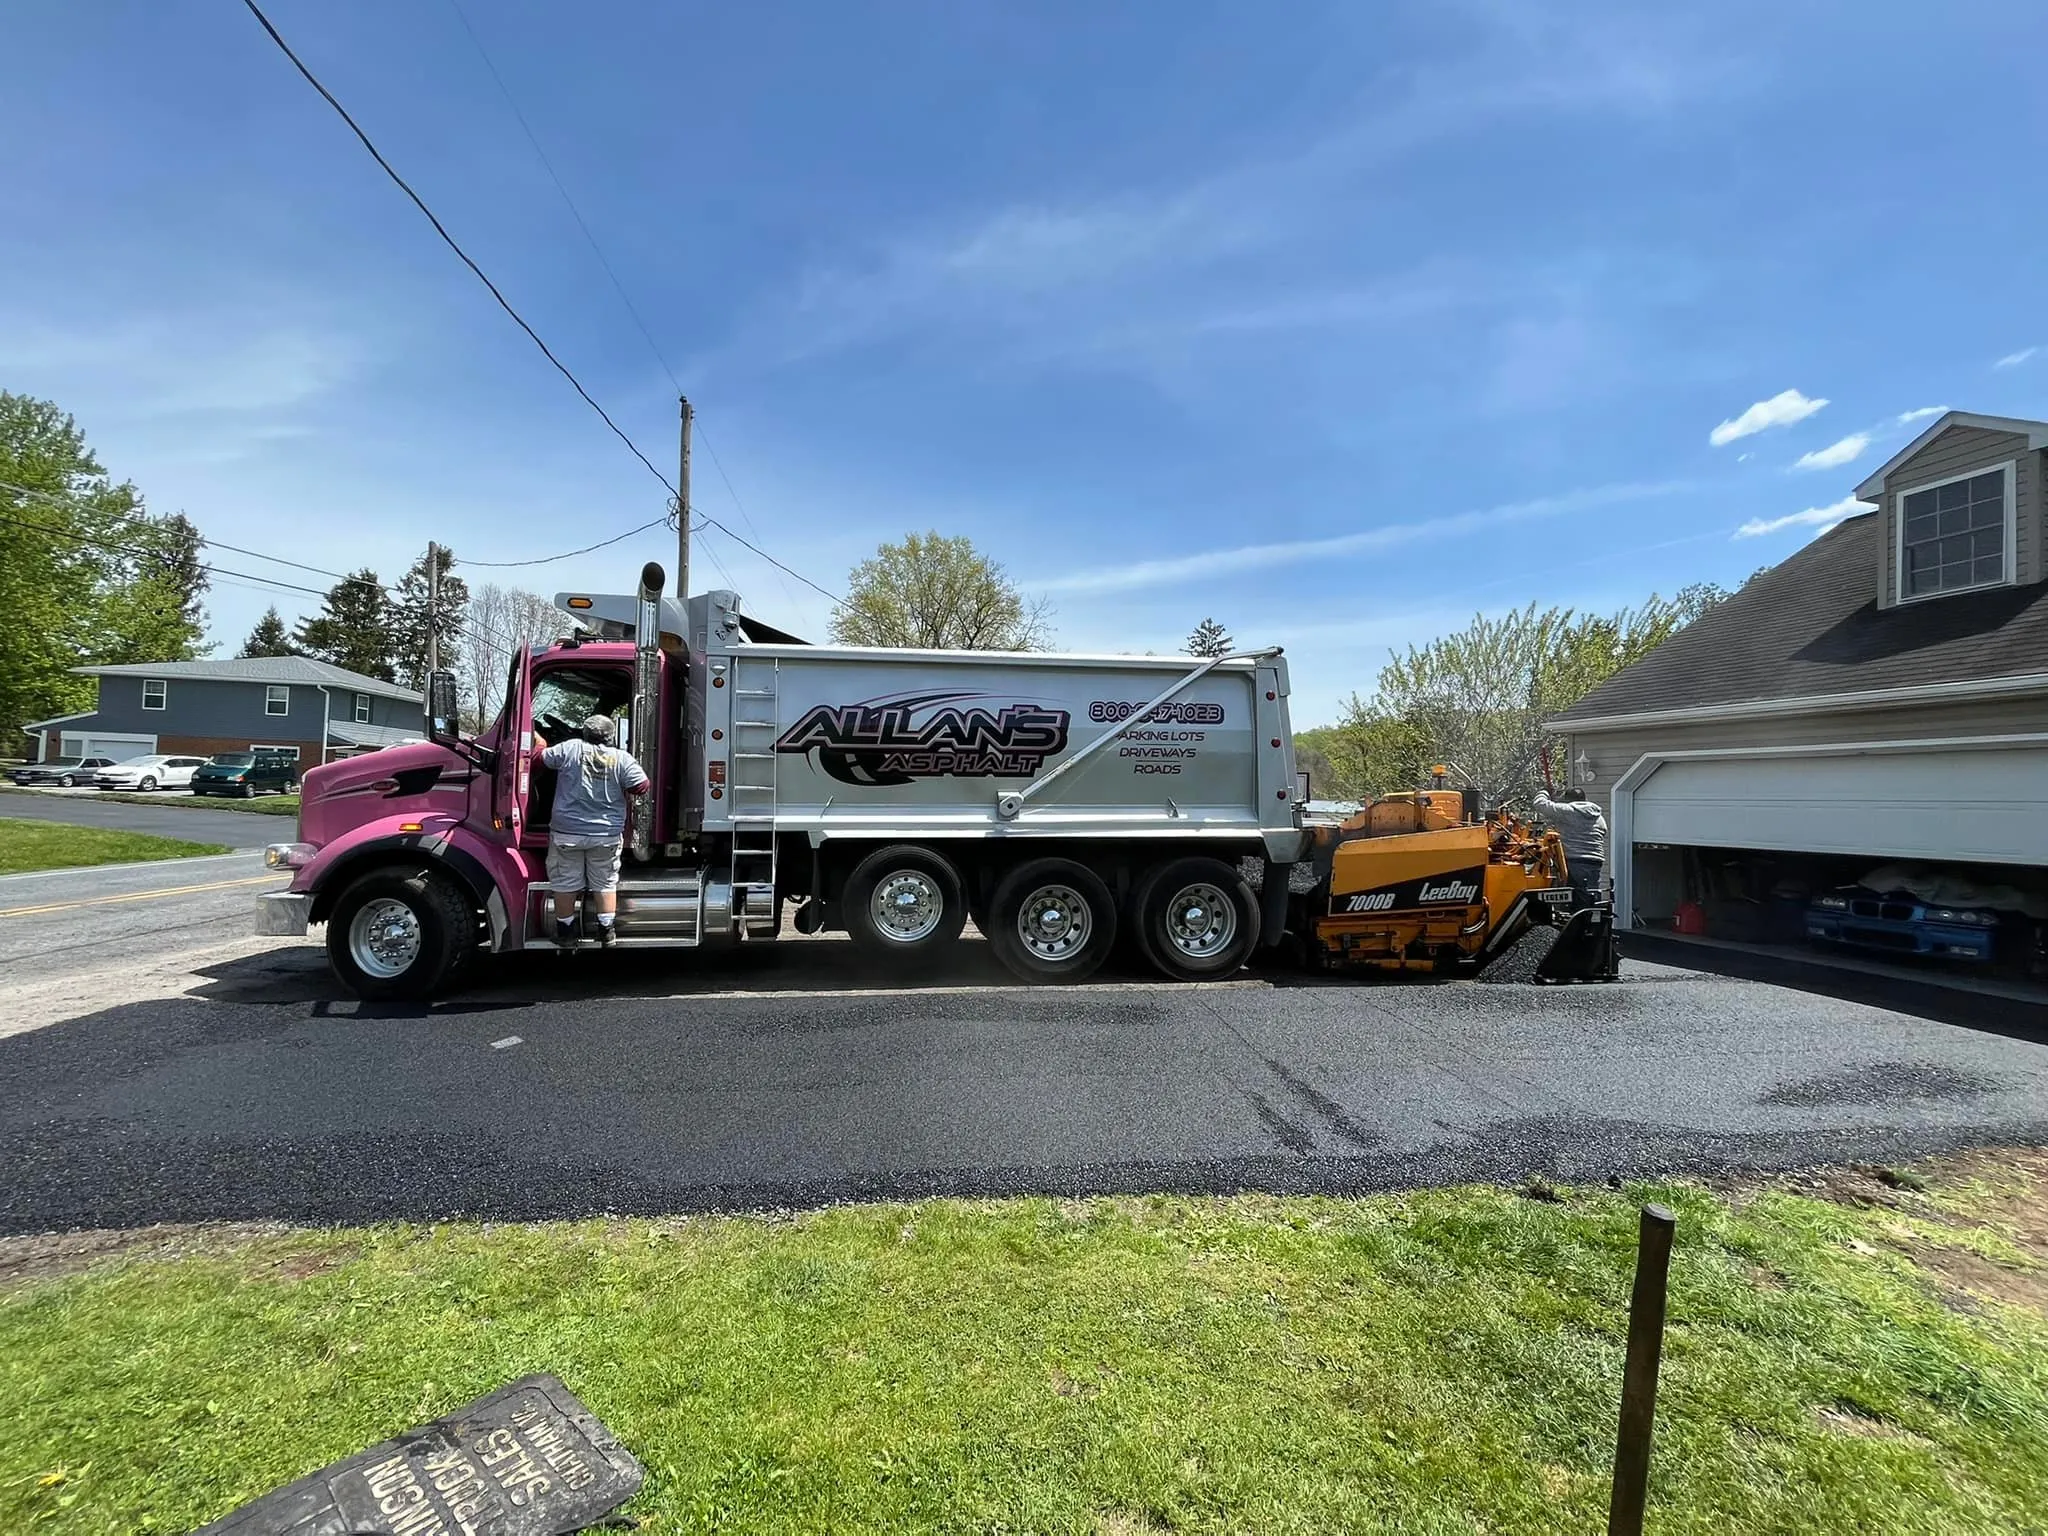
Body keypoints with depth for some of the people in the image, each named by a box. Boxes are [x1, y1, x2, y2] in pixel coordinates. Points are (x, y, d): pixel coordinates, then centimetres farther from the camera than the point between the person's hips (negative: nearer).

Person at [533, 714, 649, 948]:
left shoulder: (571, 748, -6)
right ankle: (607, 930, 15)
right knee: (606, 883, 12)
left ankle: (565, 930, 20)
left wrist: (537, 739, 27)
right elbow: (641, 786, -9)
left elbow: (543, 757, 7)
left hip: (567, 831, -1)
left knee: (565, 882, 12)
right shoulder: (621, 758, -5)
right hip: (607, 834, 1)